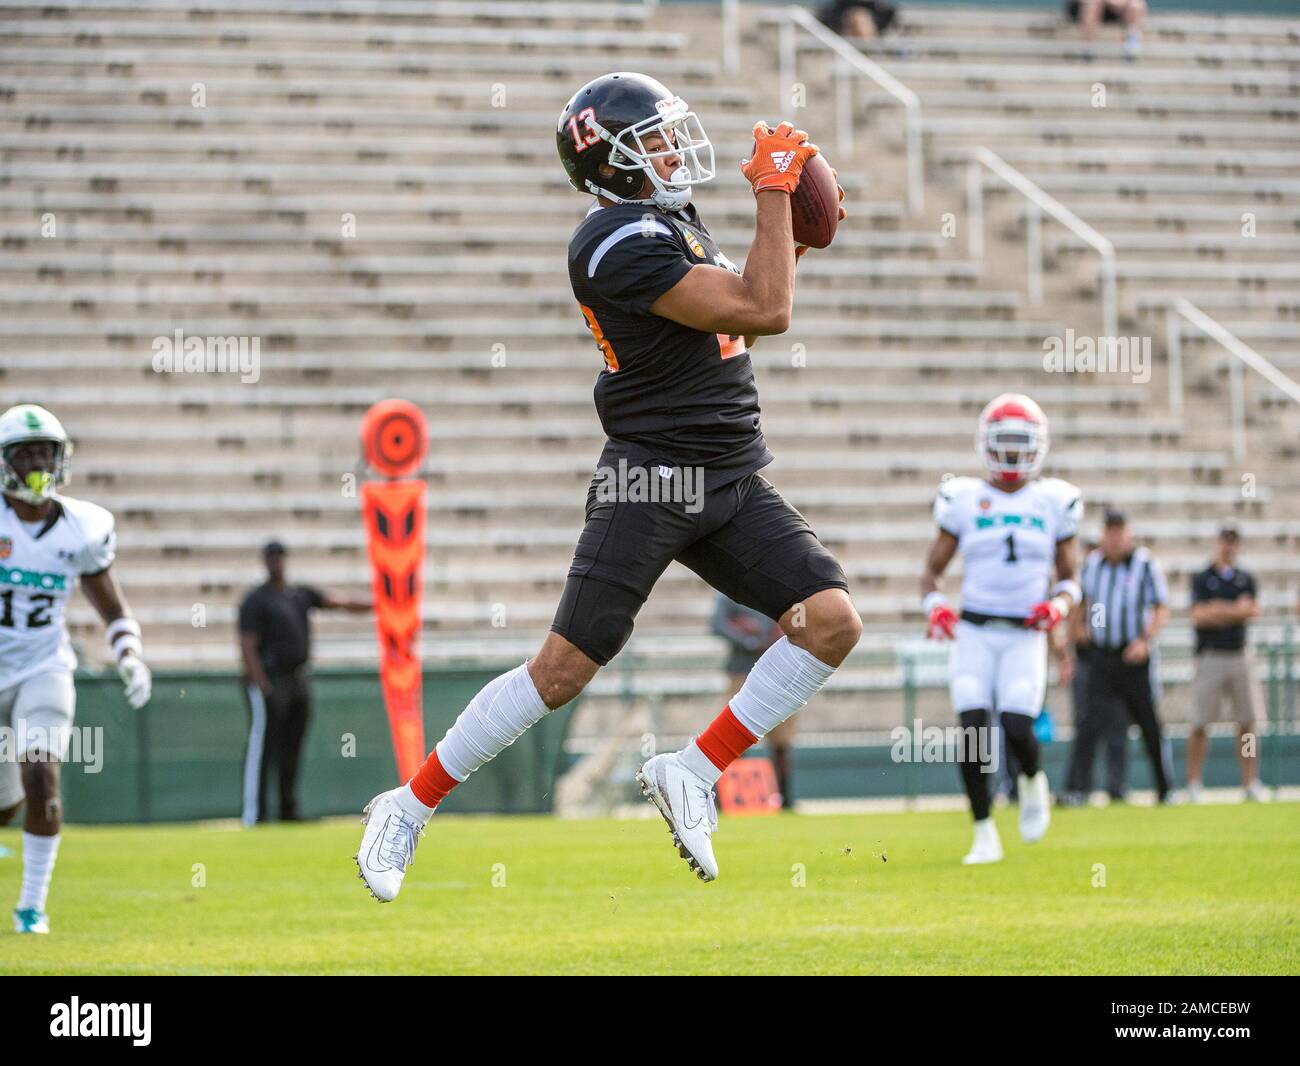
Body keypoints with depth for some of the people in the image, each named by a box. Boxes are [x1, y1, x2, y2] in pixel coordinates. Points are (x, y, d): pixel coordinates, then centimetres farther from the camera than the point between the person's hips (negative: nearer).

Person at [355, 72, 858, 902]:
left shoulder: (678, 224, 15)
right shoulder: (620, 242, -17)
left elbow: (734, 316, 30)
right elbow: (764, 313, -20)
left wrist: (790, 243, 15)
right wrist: (776, 187, -12)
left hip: (733, 486, 8)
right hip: (652, 480, -8)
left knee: (832, 622, -8)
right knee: (564, 668, -9)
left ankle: (693, 772, 1)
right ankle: (412, 806, 4)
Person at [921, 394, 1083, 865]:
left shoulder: (1054, 502, 6)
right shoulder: (964, 500, 3)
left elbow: (1068, 579, 13)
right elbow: (931, 570, 9)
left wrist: (1059, 604, -9)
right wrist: (934, 606, -12)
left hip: (1025, 636, 0)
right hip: (974, 631, 0)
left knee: (1017, 729, -16)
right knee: (974, 731, -12)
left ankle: (1032, 780, 20)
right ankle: (984, 835, 1)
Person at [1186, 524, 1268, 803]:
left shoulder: (1246, 579, 13)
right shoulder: (1202, 579, 3)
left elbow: (1251, 612, -1)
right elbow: (1199, 616, -10)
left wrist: (1219, 611, -10)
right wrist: (1235, 611, -6)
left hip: (1240, 656, 3)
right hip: (1210, 657, -3)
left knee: (1247, 722, 2)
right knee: (1200, 724, -5)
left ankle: (1251, 783, 6)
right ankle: (1193, 785, -2)